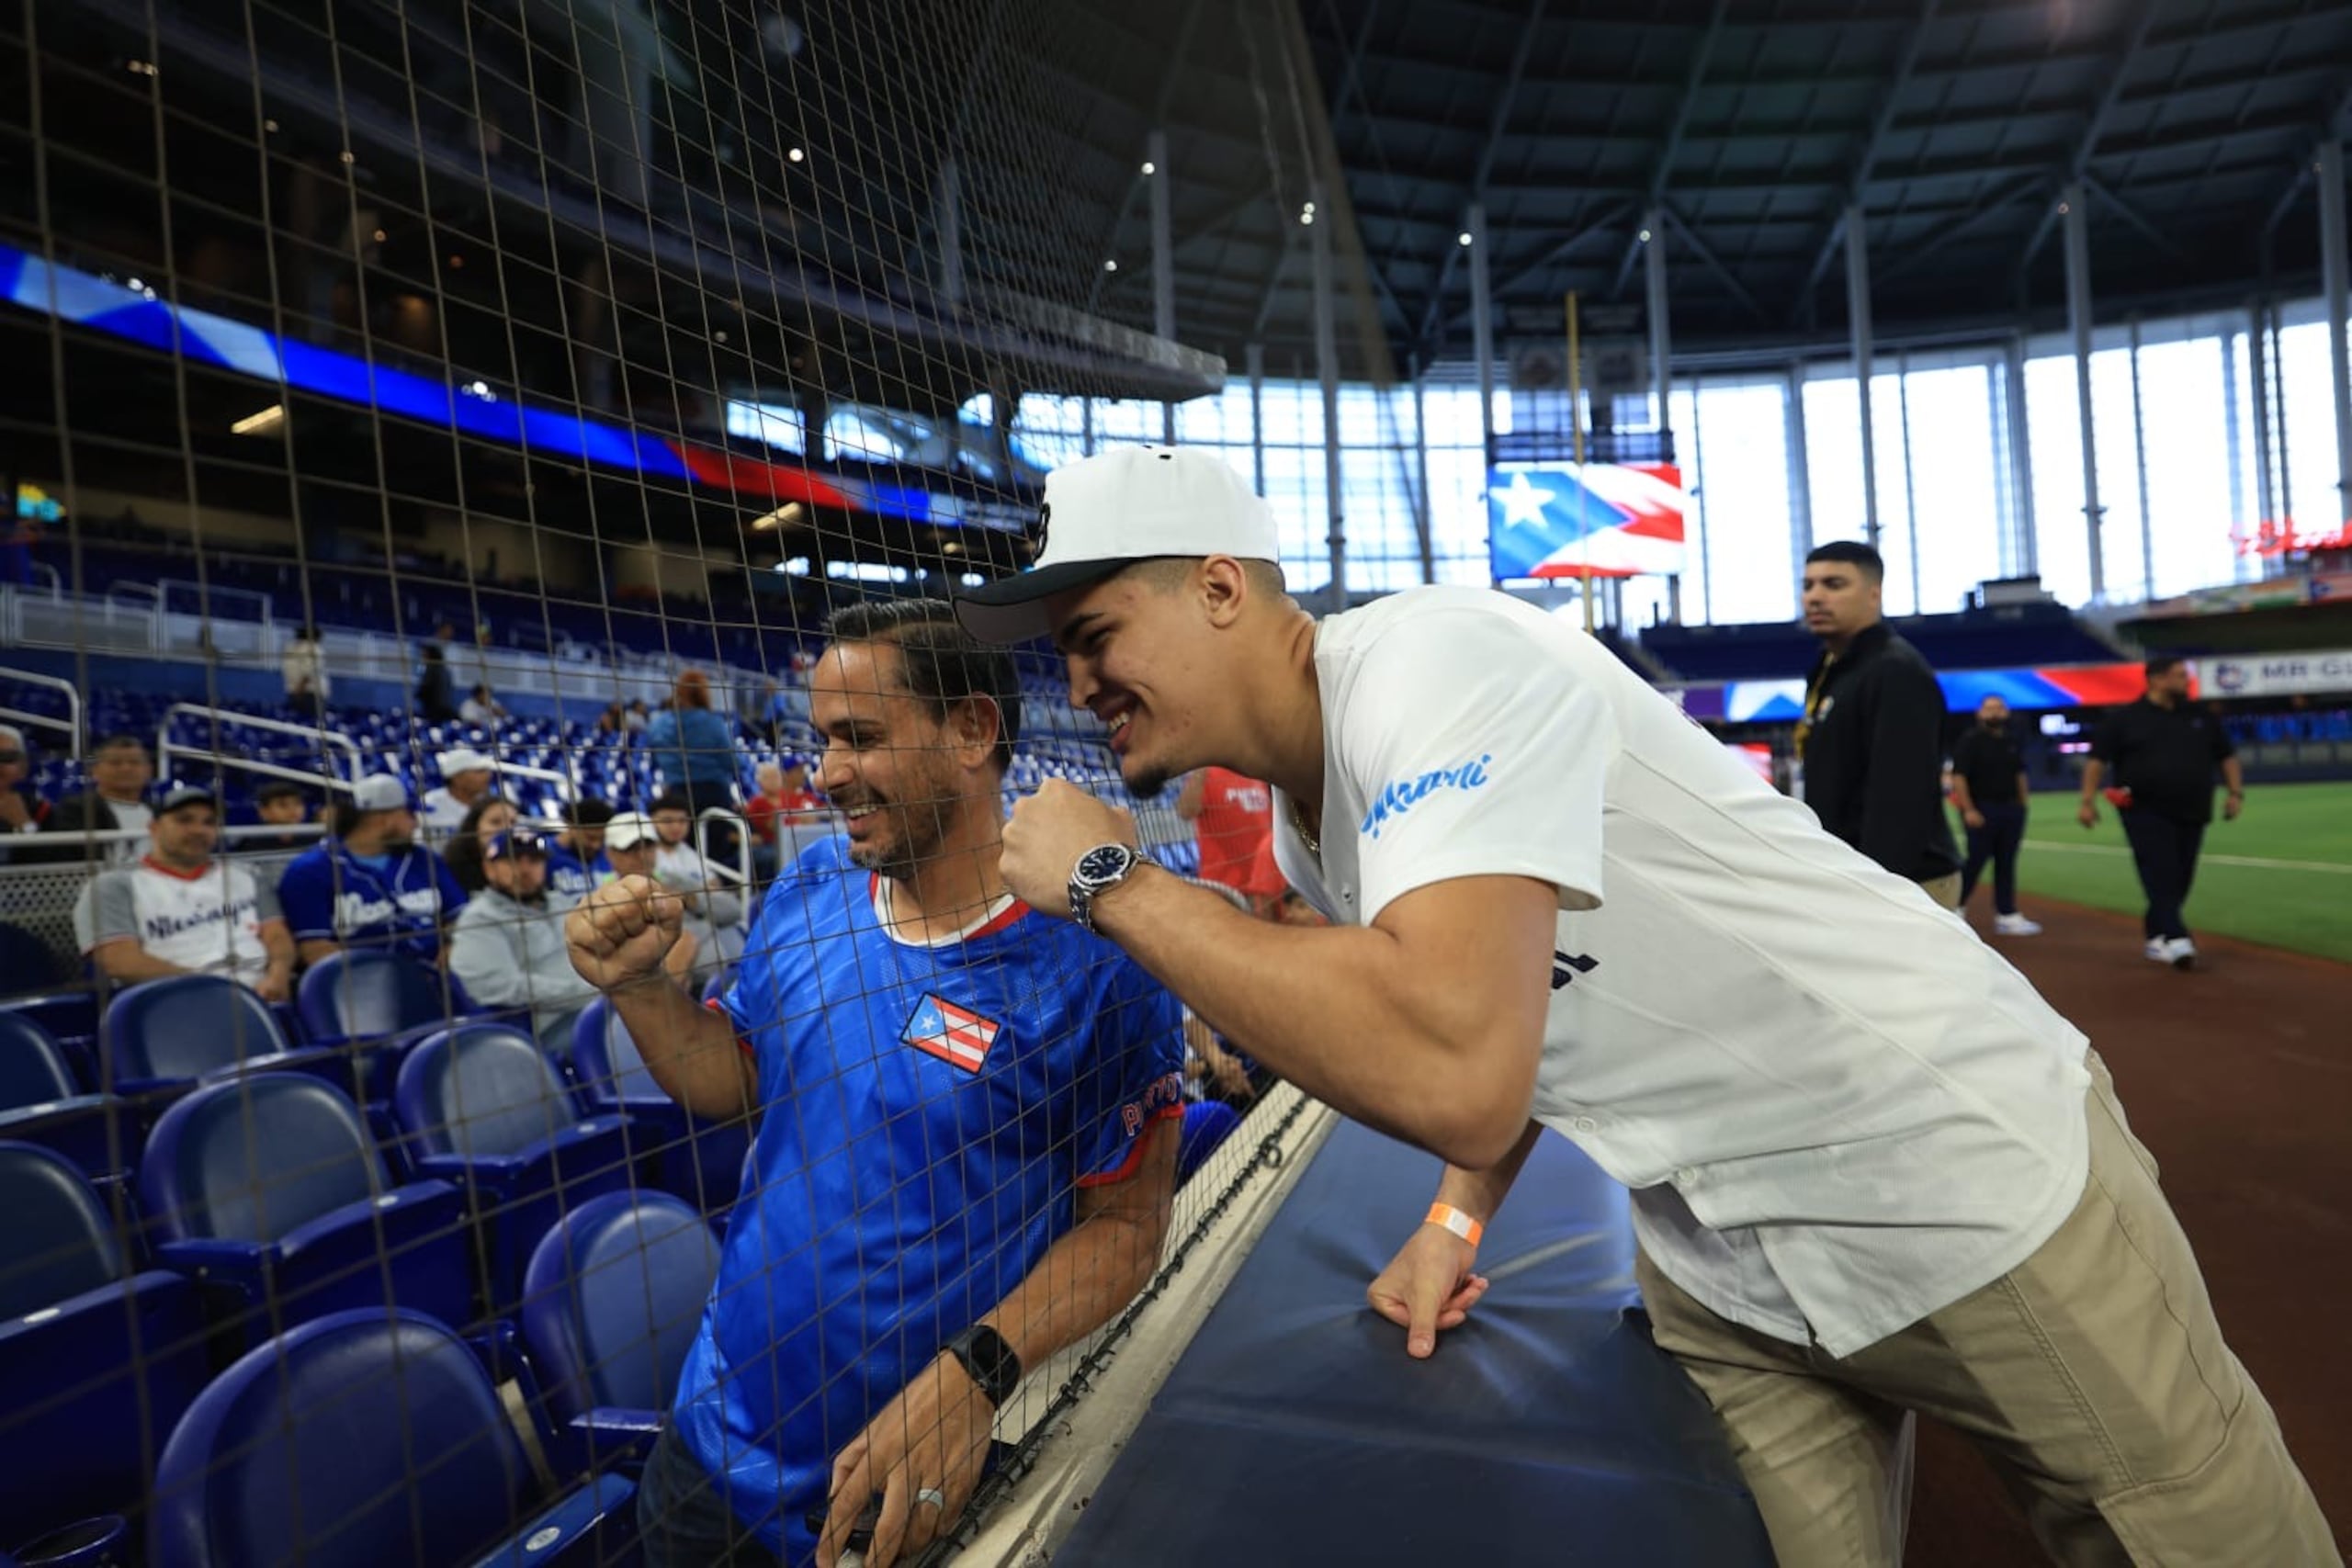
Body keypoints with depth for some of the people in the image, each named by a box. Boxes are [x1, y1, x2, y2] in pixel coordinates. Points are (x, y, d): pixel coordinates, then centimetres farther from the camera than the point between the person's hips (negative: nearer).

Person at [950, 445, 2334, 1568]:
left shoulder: (1433, 657, -27)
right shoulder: (1302, 824, 1)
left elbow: (1458, 1076, -41)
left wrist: (1113, 878, -29)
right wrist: (1459, 1219, -1)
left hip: (1983, 1189, -6)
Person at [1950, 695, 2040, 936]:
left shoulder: (2011, 741, 12)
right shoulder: (1971, 740, -8)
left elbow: (2020, 774, 19)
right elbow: (1958, 776, -13)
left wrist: (2022, 806, 12)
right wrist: (1969, 810, -18)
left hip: (2011, 809, 6)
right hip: (1982, 810, -6)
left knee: (2006, 864, 8)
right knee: (1975, 861, -5)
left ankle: (2007, 916, 12)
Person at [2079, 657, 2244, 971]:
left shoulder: (2201, 718, 12)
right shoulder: (2125, 718, -1)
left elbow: (2227, 756, 18)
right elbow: (2098, 759, -1)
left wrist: (2235, 792, 6)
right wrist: (2088, 800, -9)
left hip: (2192, 814, 5)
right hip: (2146, 812, -5)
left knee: (2179, 881, 6)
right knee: (2161, 876, -13)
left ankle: (2155, 936, 17)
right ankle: (2174, 939, -21)